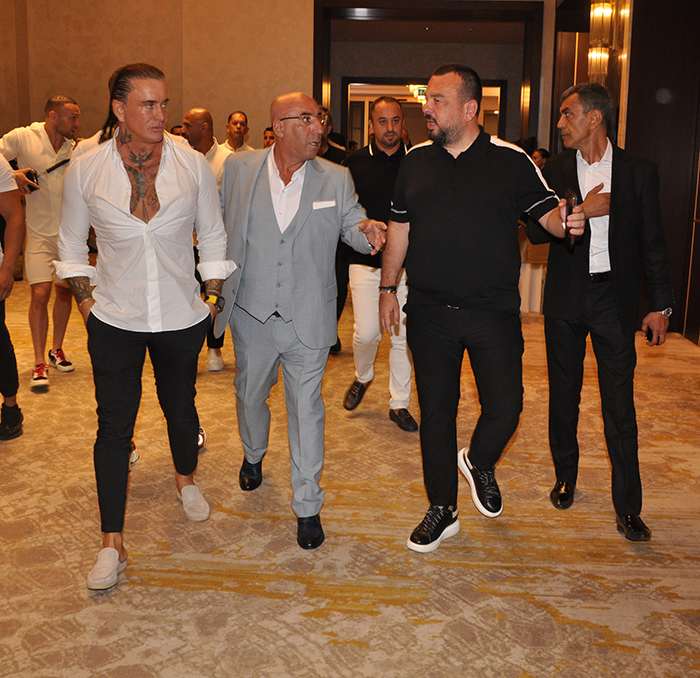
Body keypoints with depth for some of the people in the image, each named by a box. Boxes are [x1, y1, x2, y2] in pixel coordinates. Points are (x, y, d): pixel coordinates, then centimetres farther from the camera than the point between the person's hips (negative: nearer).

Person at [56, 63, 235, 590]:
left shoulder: (193, 165, -6)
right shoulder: (85, 171, -7)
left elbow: (213, 236, 5)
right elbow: (72, 243, 7)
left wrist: (213, 297, 4)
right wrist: (85, 300, 1)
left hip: (181, 318, 1)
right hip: (115, 320, -1)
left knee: (181, 407, 19)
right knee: (114, 426, 0)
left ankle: (185, 478, 49)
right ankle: (113, 543, 12)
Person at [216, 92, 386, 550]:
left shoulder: (336, 179, -2)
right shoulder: (238, 169, -2)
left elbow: (351, 224, 4)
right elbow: (216, 225, 7)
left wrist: (368, 231, -20)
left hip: (307, 320, -1)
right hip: (252, 314, 2)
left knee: (307, 409, 5)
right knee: (250, 395, 21)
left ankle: (308, 506, 19)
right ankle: (254, 455, 53)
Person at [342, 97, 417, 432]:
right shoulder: (355, 162, 4)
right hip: (366, 262, 0)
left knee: (403, 335, 3)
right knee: (366, 332, -6)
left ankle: (399, 404, 19)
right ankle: (362, 377, 27)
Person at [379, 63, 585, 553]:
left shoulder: (511, 161, -3)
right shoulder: (416, 161, 7)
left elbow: (548, 211, -3)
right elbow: (399, 228, 12)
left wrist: (565, 221, -26)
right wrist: (388, 287, 11)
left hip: (493, 312, -2)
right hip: (429, 313, 3)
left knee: (505, 408, -5)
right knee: (436, 410, 9)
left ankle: (479, 463, 31)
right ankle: (443, 510, 26)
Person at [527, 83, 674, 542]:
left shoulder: (639, 172, 0)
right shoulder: (555, 170, 4)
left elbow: (653, 244, 2)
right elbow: (537, 231, -2)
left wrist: (661, 305, 1)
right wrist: (581, 211, -16)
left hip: (614, 298, -2)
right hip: (565, 301, 2)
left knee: (620, 406, -2)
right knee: (564, 397, 13)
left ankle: (628, 508, 8)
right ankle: (566, 477, 32)